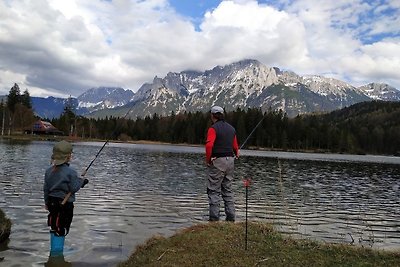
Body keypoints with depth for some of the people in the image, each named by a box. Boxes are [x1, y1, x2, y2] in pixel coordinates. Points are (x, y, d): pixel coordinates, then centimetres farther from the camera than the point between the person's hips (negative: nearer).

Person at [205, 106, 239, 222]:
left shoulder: (213, 128, -10)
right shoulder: (231, 128, 11)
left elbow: (209, 145, -24)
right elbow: (235, 146, 14)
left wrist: (207, 159, -12)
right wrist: (236, 153, 34)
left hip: (217, 161, -7)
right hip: (230, 160, 7)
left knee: (214, 190, 0)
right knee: (228, 190, 14)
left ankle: (214, 217, -1)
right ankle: (230, 217, 15)